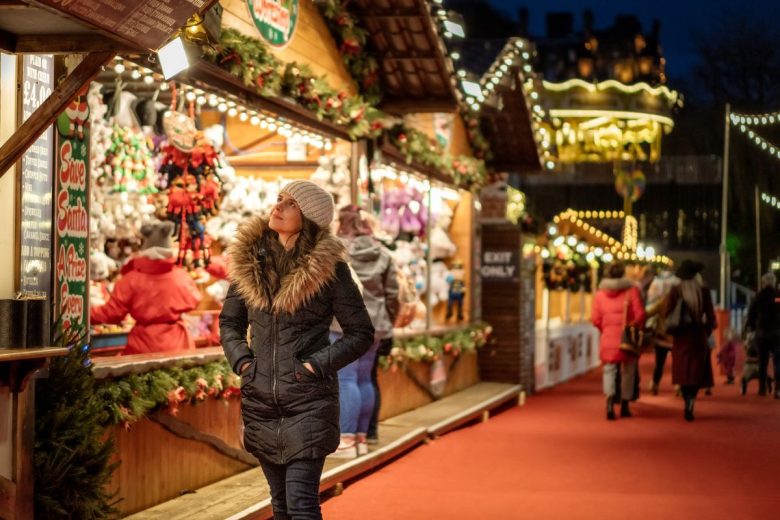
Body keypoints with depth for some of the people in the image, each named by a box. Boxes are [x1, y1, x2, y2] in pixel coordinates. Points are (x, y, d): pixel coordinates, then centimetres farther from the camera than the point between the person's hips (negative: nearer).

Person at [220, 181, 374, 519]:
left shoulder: (329, 267, -7)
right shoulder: (249, 259, 4)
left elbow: (362, 333, -2)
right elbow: (229, 321, 16)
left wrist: (317, 364, -12)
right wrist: (240, 359, -1)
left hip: (309, 401, -4)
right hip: (260, 399, 5)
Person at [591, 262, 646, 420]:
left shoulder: (600, 294, 3)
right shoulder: (632, 290, -4)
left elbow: (595, 319, 1)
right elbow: (640, 314, -9)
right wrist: (637, 329, 8)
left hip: (608, 337, 1)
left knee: (609, 369, 6)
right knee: (627, 371, 12)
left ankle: (610, 399, -19)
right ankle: (624, 406, 18)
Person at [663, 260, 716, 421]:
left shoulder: (675, 291, -5)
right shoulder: (703, 291, -5)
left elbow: (667, 314, -7)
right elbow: (710, 316, -2)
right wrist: (707, 332, 13)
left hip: (680, 336, 1)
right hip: (698, 335, -1)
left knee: (683, 371, 12)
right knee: (697, 371, 4)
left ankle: (688, 404, 11)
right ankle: (690, 404, -16)